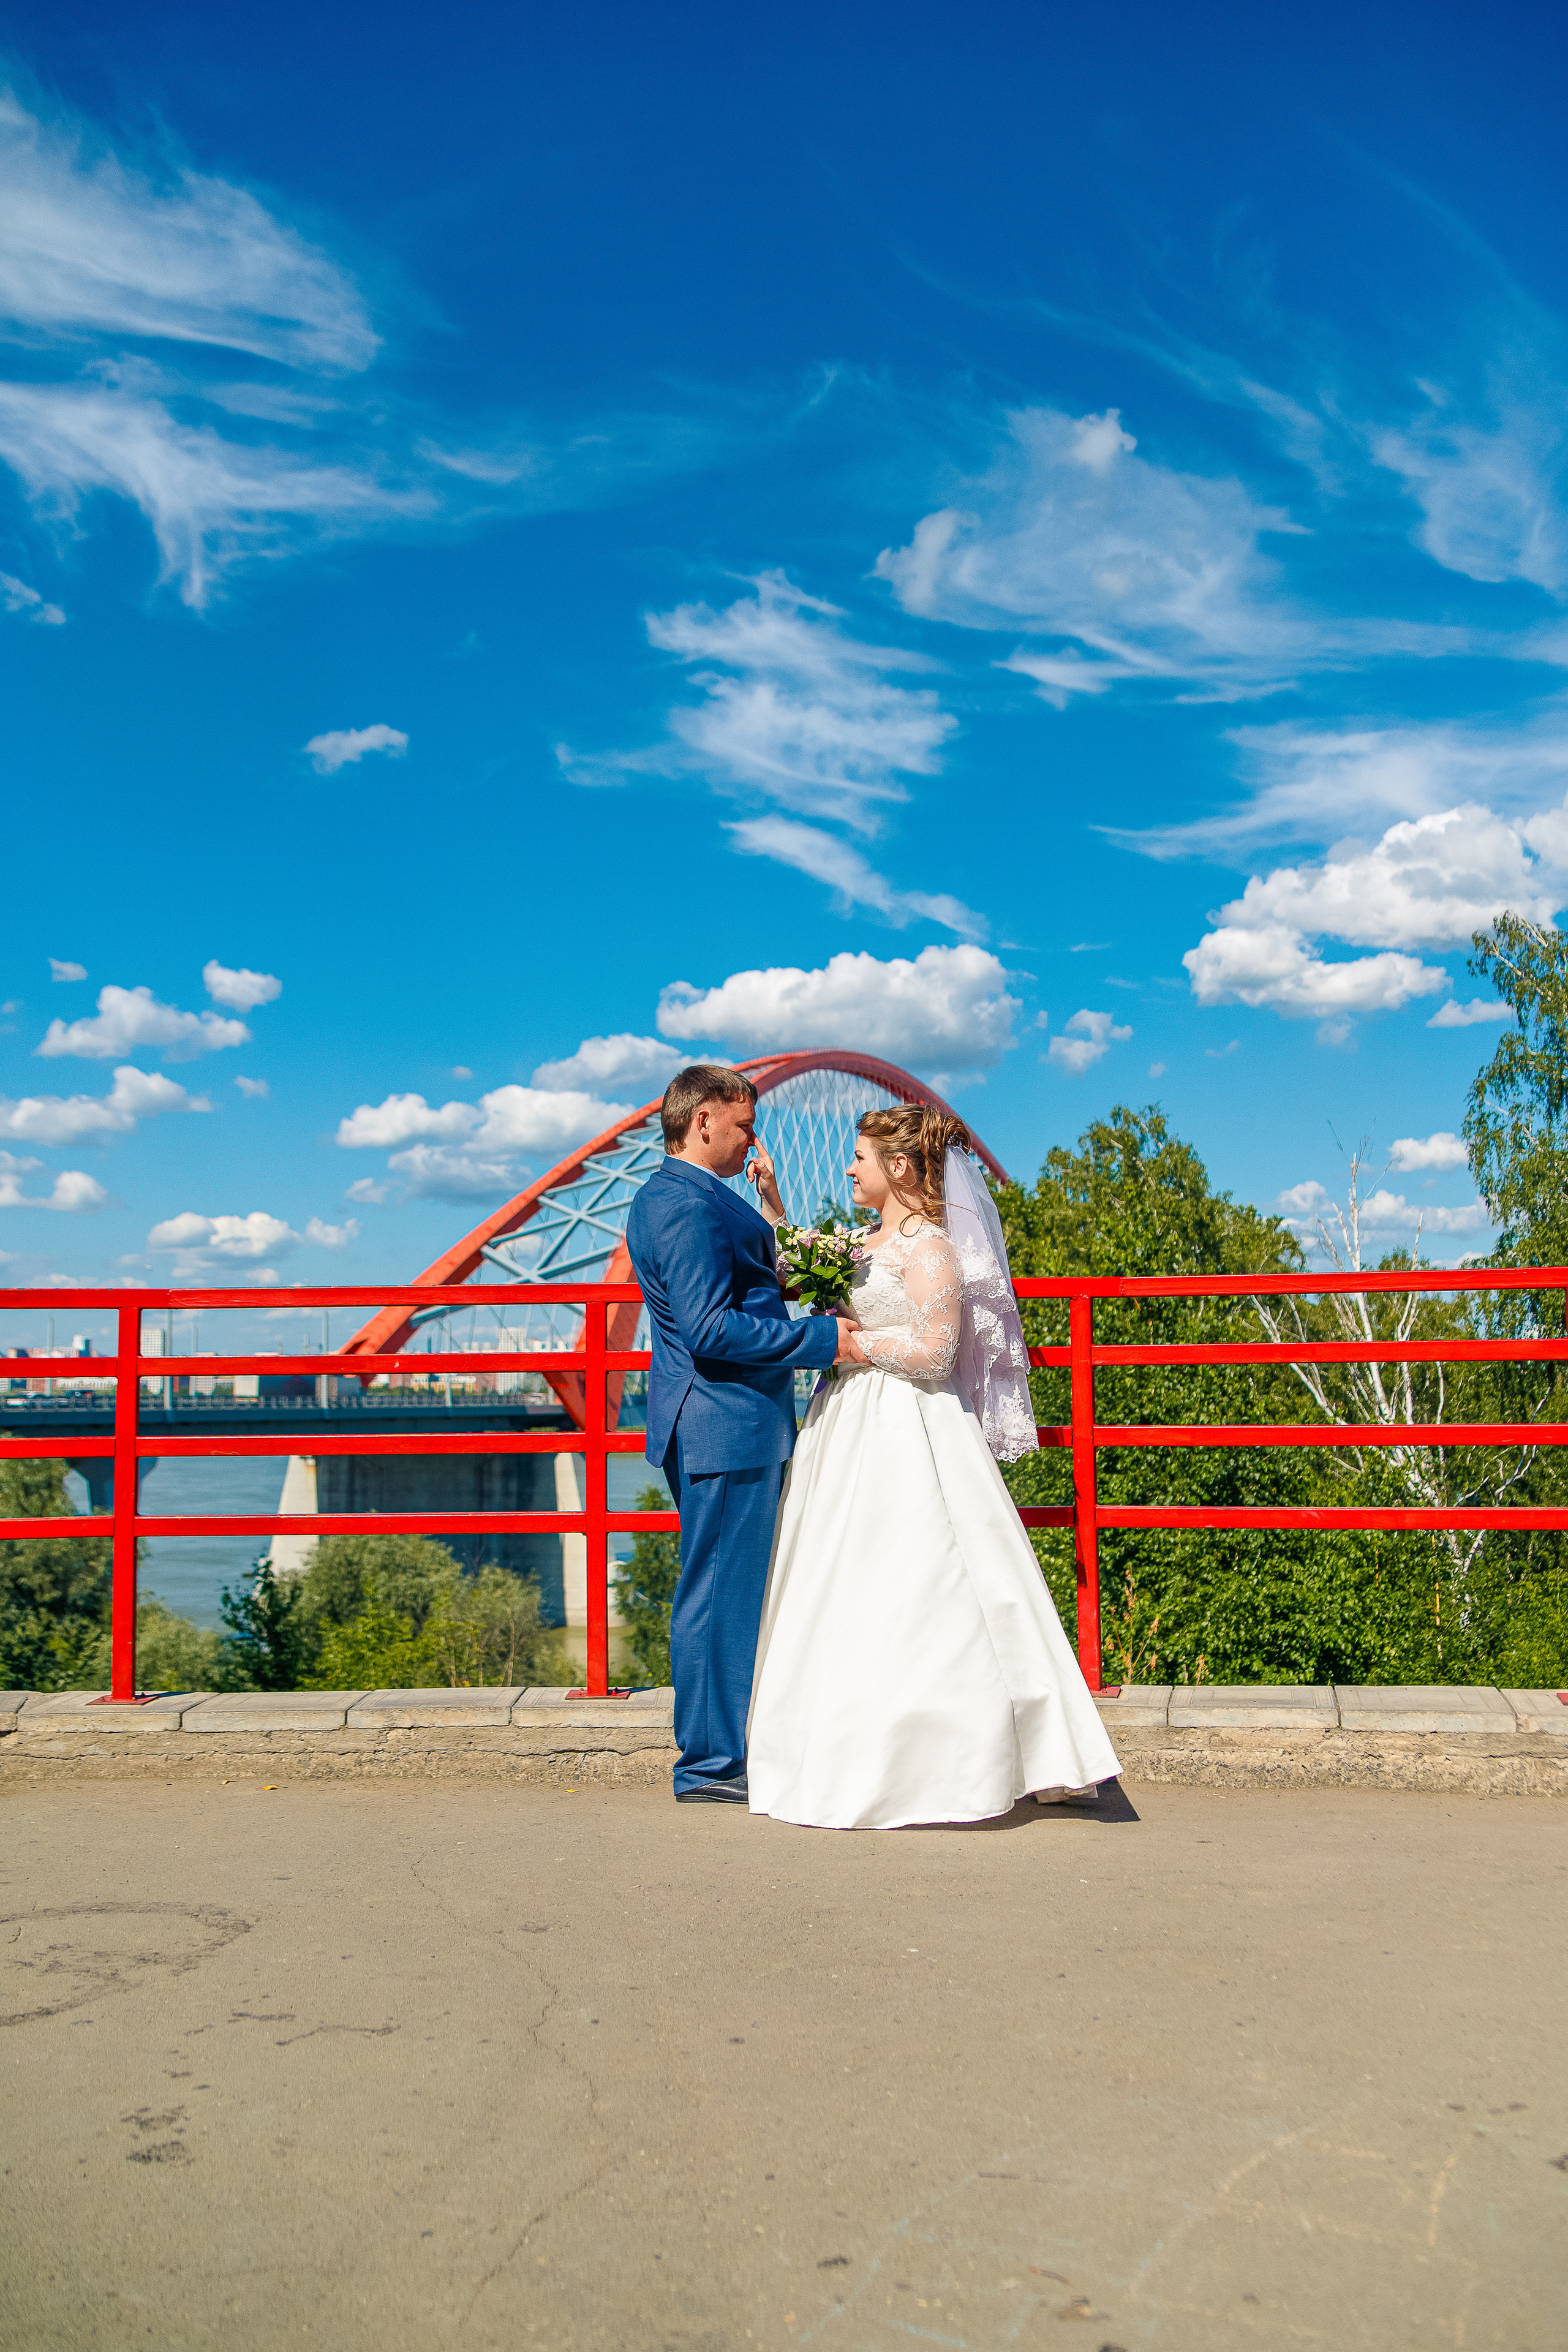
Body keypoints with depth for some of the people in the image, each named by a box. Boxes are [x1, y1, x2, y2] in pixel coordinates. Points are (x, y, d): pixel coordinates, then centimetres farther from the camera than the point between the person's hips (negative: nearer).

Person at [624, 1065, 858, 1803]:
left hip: (726, 1426, 11)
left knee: (729, 1594, 17)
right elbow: (710, 1327, -24)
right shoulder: (689, 1204, -17)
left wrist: (767, 1200, 16)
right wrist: (822, 1337, -19)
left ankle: (723, 1749, 27)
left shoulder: (667, 1195, 17)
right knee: (721, 1596, -3)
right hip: (726, 1426, -11)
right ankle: (713, 1765, 6)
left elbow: (749, 1284, 20)